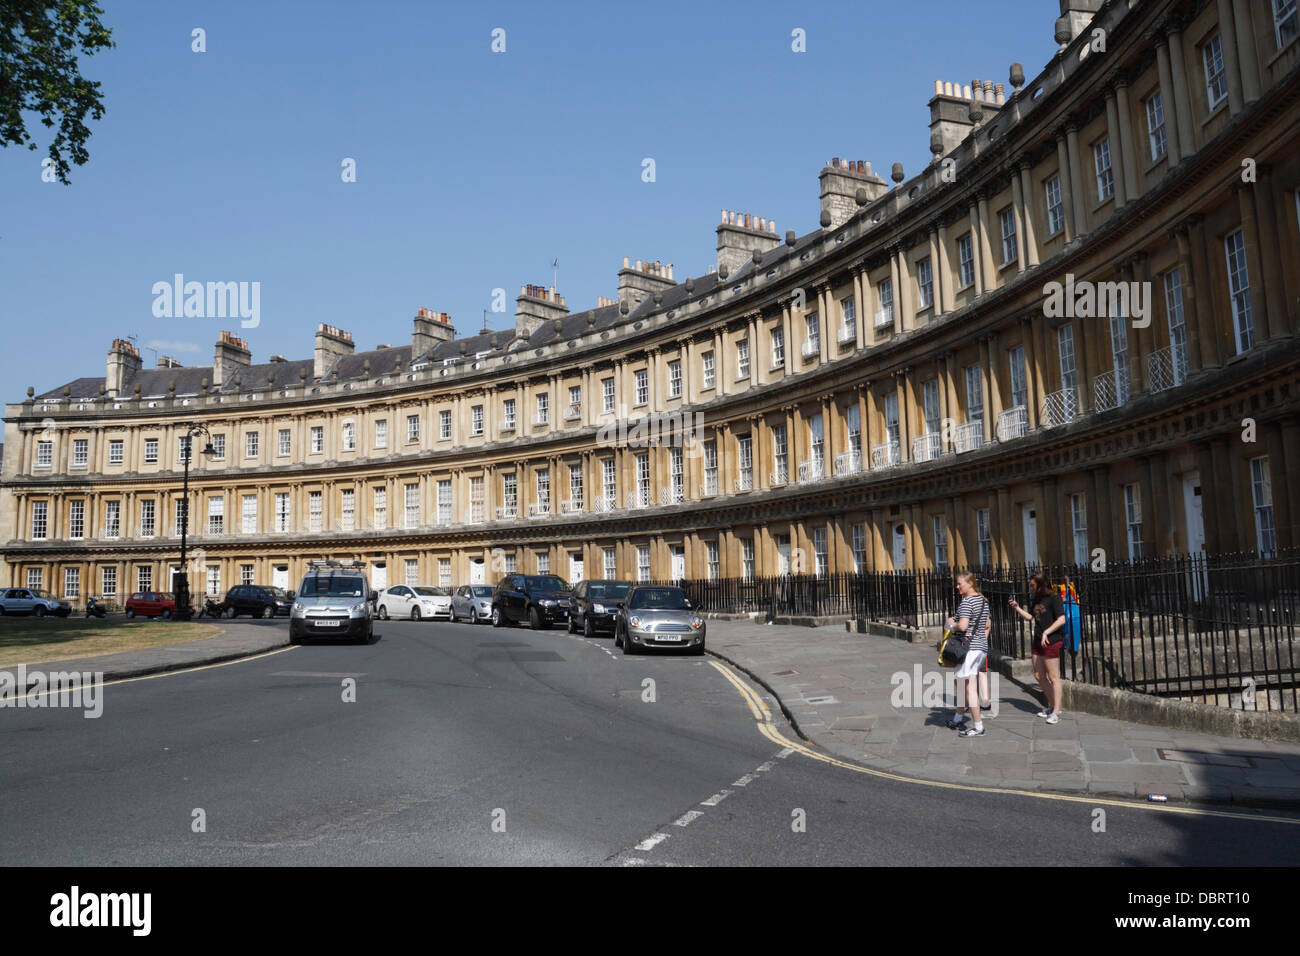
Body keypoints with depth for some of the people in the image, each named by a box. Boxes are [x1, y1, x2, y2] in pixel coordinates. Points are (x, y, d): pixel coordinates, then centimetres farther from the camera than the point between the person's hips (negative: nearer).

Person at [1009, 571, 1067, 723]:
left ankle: (1056, 712, 0)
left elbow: (1061, 619, -17)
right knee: (1039, 676, 13)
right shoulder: (1035, 599, 14)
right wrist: (1016, 607, 7)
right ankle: (1051, 705, 26)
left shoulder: (1054, 598, -12)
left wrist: (1046, 632, -20)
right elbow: (1030, 617, 19)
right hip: (1038, 641, 9)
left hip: (1051, 641, -9)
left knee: (1053, 677, -4)